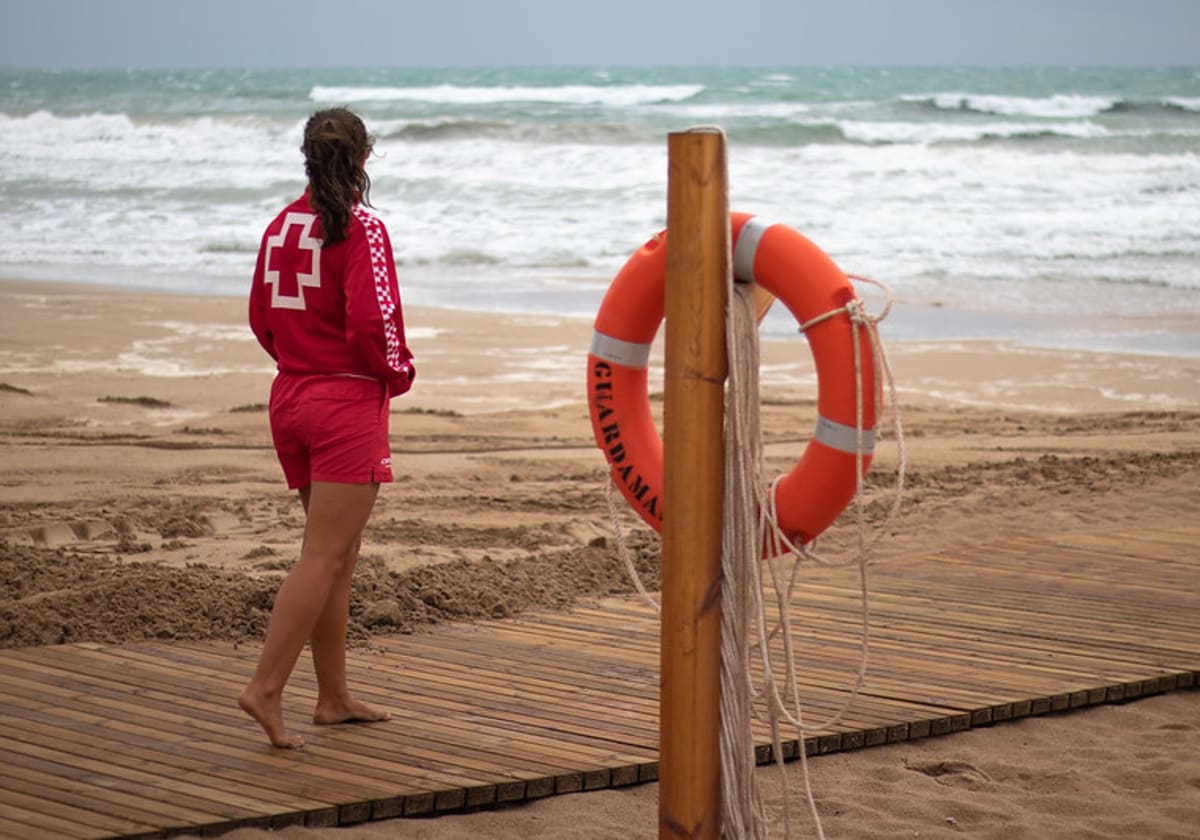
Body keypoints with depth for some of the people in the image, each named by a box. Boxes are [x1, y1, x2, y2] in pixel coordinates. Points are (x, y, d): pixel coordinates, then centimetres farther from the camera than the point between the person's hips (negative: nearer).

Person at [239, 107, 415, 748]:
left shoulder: (281, 226, 7)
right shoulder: (360, 228, -13)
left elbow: (261, 317, 13)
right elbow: (372, 321, -19)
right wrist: (398, 372, -2)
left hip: (290, 395, 8)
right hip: (348, 403, -7)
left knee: (339, 551, 16)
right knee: (324, 556, -6)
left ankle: (333, 696, 20)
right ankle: (266, 687, -13)